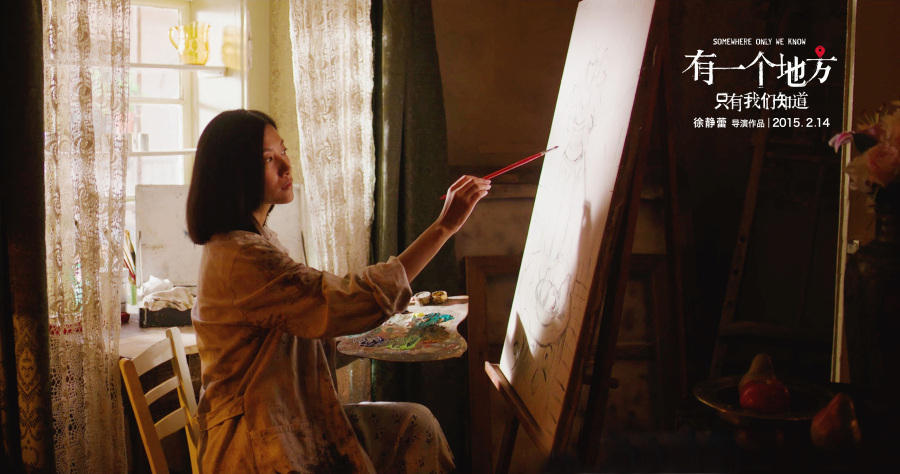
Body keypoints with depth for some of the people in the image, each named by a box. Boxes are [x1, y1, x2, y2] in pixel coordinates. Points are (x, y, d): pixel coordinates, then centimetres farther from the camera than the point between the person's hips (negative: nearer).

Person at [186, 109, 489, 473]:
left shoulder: (257, 239, 11)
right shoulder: (240, 258, -23)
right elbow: (352, 303, -28)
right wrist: (444, 227, -25)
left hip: (290, 422, 10)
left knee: (416, 424, 4)